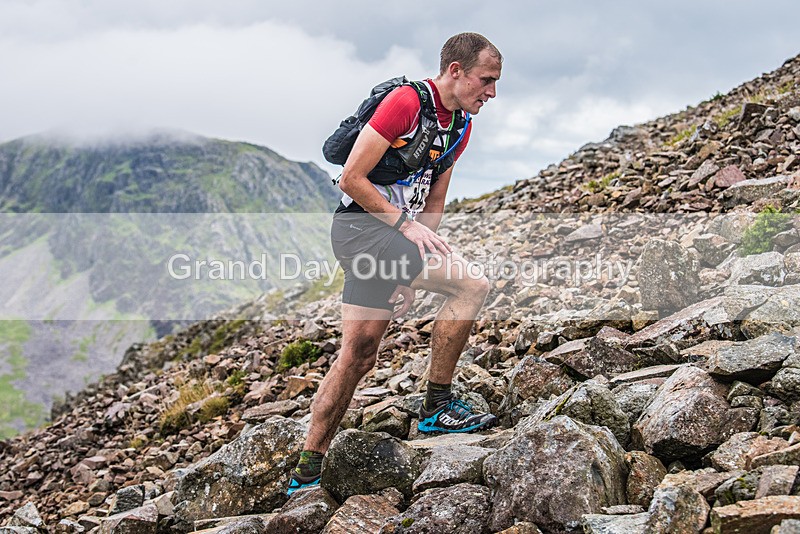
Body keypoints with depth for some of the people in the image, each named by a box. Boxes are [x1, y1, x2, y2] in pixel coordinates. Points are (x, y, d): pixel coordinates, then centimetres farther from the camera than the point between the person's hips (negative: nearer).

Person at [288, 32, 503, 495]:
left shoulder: (461, 126, 12)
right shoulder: (407, 101, -15)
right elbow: (352, 179, -16)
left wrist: (414, 264, 4)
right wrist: (406, 226, -16)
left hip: (393, 230, 9)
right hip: (364, 224, -9)